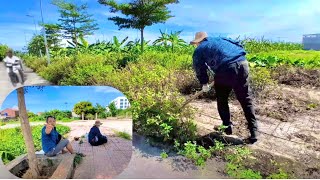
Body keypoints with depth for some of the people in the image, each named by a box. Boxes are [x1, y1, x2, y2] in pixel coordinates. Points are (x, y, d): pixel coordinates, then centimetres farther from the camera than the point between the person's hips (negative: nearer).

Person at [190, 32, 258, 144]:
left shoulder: (200, 49, 16)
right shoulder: (219, 39, 29)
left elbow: (199, 68, 15)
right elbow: (238, 45, 28)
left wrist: (204, 83, 27)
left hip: (225, 70, -4)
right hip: (242, 64, 5)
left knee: (222, 100, 19)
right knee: (246, 100, 11)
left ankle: (227, 127, 28)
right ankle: (253, 132, 13)